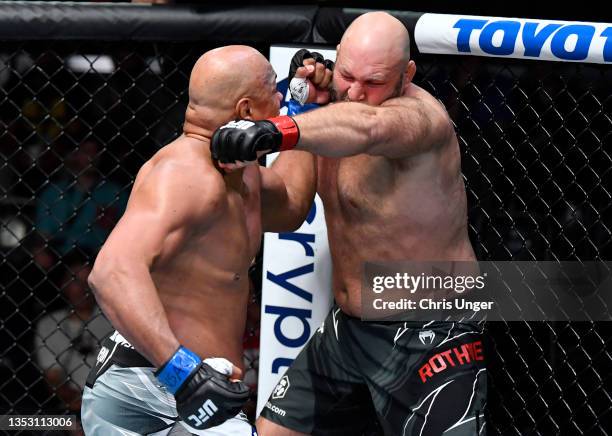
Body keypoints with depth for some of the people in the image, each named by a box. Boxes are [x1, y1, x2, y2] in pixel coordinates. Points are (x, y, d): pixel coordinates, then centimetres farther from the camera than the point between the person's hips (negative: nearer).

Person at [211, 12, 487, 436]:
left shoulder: (419, 115, -25)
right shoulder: (339, 100, 3)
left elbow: (367, 126, -48)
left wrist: (275, 132, -65)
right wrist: (309, 96, -6)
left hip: (429, 339, -8)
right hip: (348, 330, 8)